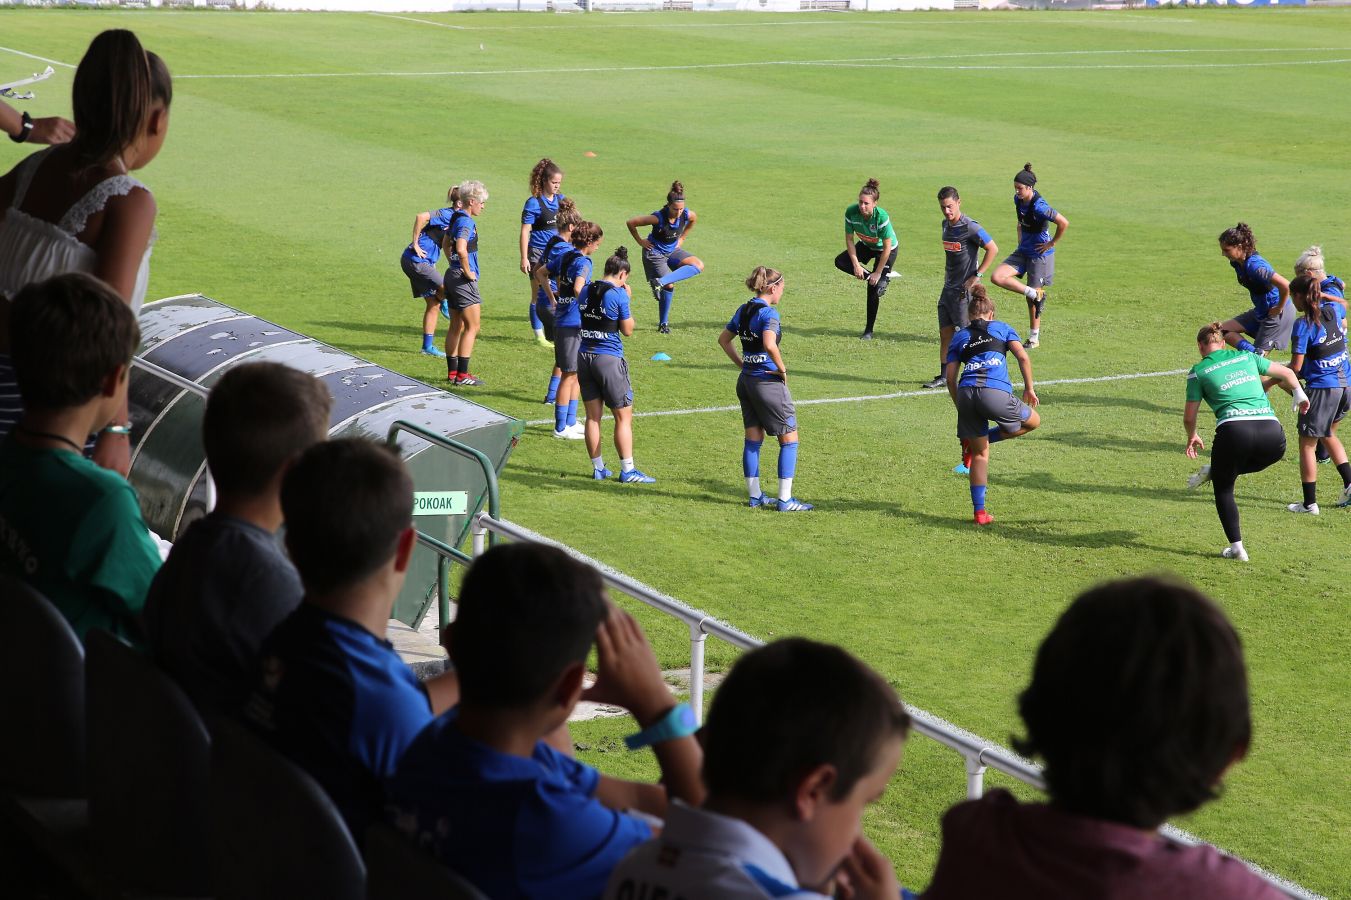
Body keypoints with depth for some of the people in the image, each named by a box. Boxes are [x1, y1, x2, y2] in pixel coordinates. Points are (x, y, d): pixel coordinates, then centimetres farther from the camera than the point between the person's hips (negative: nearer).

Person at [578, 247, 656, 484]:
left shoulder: (586, 291, 5)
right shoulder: (618, 295, -11)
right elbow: (627, 330, -4)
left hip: (584, 356, 6)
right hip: (609, 359, -6)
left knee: (593, 416, 10)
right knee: (624, 417, 2)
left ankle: (598, 468, 15)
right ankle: (627, 470, 2)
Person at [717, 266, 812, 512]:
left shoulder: (743, 310, 8)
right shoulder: (768, 313, -16)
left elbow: (723, 339, 18)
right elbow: (769, 345, -31)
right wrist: (782, 369, -17)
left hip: (746, 379, 8)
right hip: (768, 382, -8)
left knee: (753, 439, 13)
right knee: (789, 438, 1)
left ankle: (755, 496, 17)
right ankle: (785, 499, -1)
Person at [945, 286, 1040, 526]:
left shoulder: (959, 337, 24)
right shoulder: (1002, 328, 20)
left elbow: (950, 378, 17)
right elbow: (1023, 357, 6)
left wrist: (960, 407, 25)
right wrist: (1029, 389, 14)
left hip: (966, 393, 3)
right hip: (996, 393, -3)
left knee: (980, 454, 15)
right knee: (1033, 421, 22)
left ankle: (979, 512, 10)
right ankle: (980, 439, 12)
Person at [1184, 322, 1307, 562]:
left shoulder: (1198, 371, 11)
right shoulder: (1247, 357, 21)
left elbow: (1189, 416, 13)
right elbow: (1287, 373, 32)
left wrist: (1192, 436, 34)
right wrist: (1299, 394, 51)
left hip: (1234, 431, -2)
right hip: (1272, 432, 2)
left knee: (1223, 489, 17)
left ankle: (1237, 546, 16)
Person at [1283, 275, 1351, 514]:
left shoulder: (1303, 324, -16)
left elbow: (1296, 366, -16)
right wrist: (1320, 294, 25)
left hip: (1321, 389, -7)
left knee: (1307, 444, 6)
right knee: (1328, 434, 28)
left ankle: (1310, 503, 8)